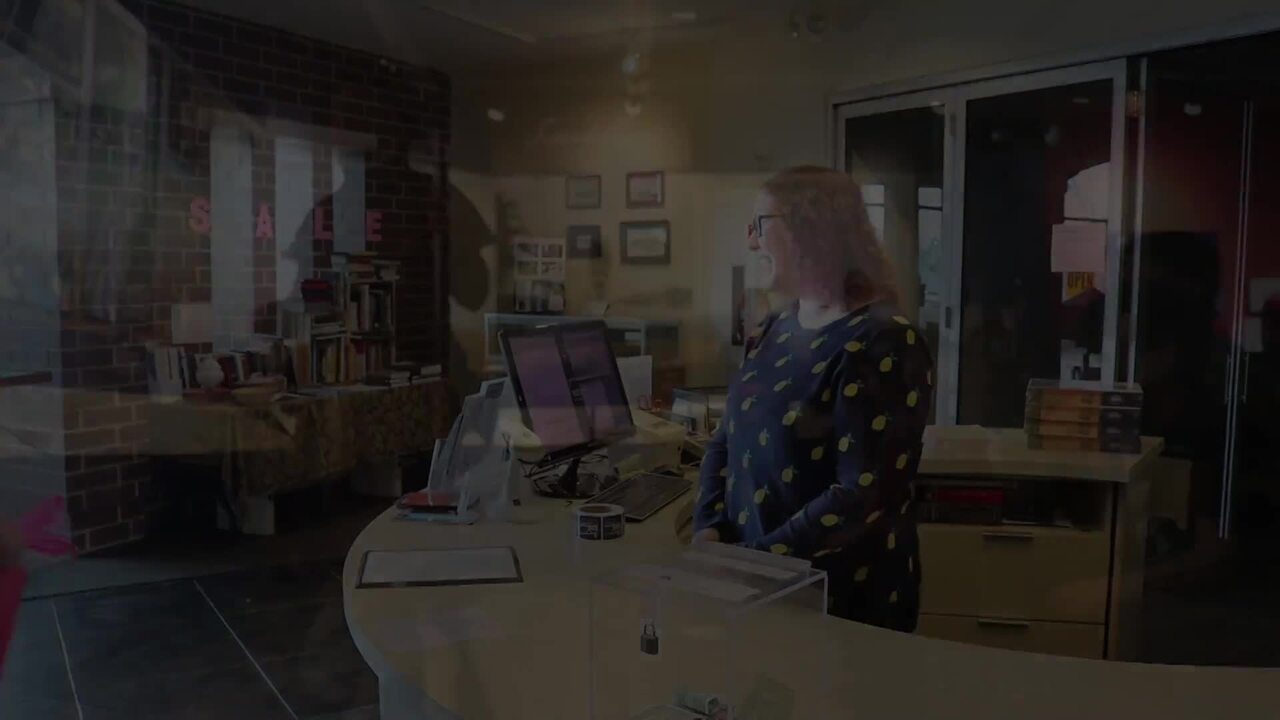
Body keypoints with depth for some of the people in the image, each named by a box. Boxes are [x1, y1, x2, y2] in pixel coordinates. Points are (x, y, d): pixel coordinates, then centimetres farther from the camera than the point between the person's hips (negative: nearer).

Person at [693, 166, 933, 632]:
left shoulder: (883, 345, -16)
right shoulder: (773, 333, 7)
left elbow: (864, 496, -22)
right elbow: (725, 444, 11)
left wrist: (753, 559, -20)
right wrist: (709, 532, -4)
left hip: (843, 602, -6)